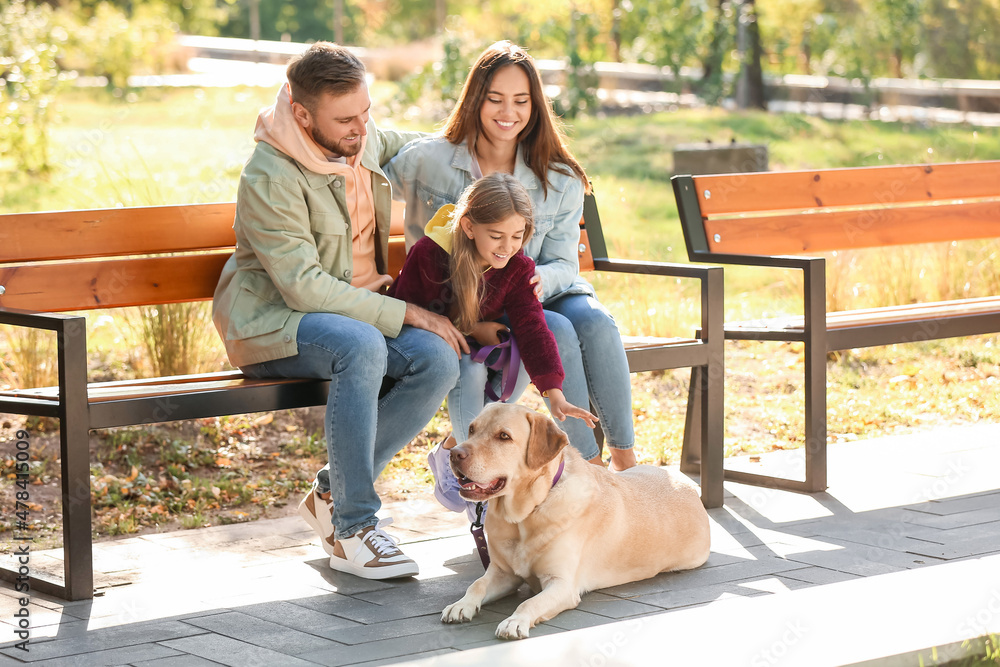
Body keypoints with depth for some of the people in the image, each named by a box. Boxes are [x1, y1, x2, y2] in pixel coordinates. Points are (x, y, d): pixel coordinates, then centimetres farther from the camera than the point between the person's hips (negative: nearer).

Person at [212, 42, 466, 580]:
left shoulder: (365, 142, 3)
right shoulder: (269, 177, -20)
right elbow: (303, 288, -25)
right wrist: (406, 313, -24)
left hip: (358, 309, 7)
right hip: (273, 322, -7)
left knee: (438, 359, -22)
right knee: (361, 346, -39)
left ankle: (334, 492, -8)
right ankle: (353, 529, -30)